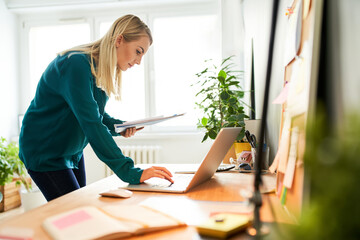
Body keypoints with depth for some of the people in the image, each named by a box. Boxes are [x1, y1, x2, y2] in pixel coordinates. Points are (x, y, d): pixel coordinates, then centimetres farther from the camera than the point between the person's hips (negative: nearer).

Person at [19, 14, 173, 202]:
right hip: (44, 153, -8)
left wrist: (119, 126, -12)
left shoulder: (102, 70, 1)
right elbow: (91, 123, -36)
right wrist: (130, 172, -40)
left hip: (73, 151, 9)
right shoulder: (77, 64, -27)